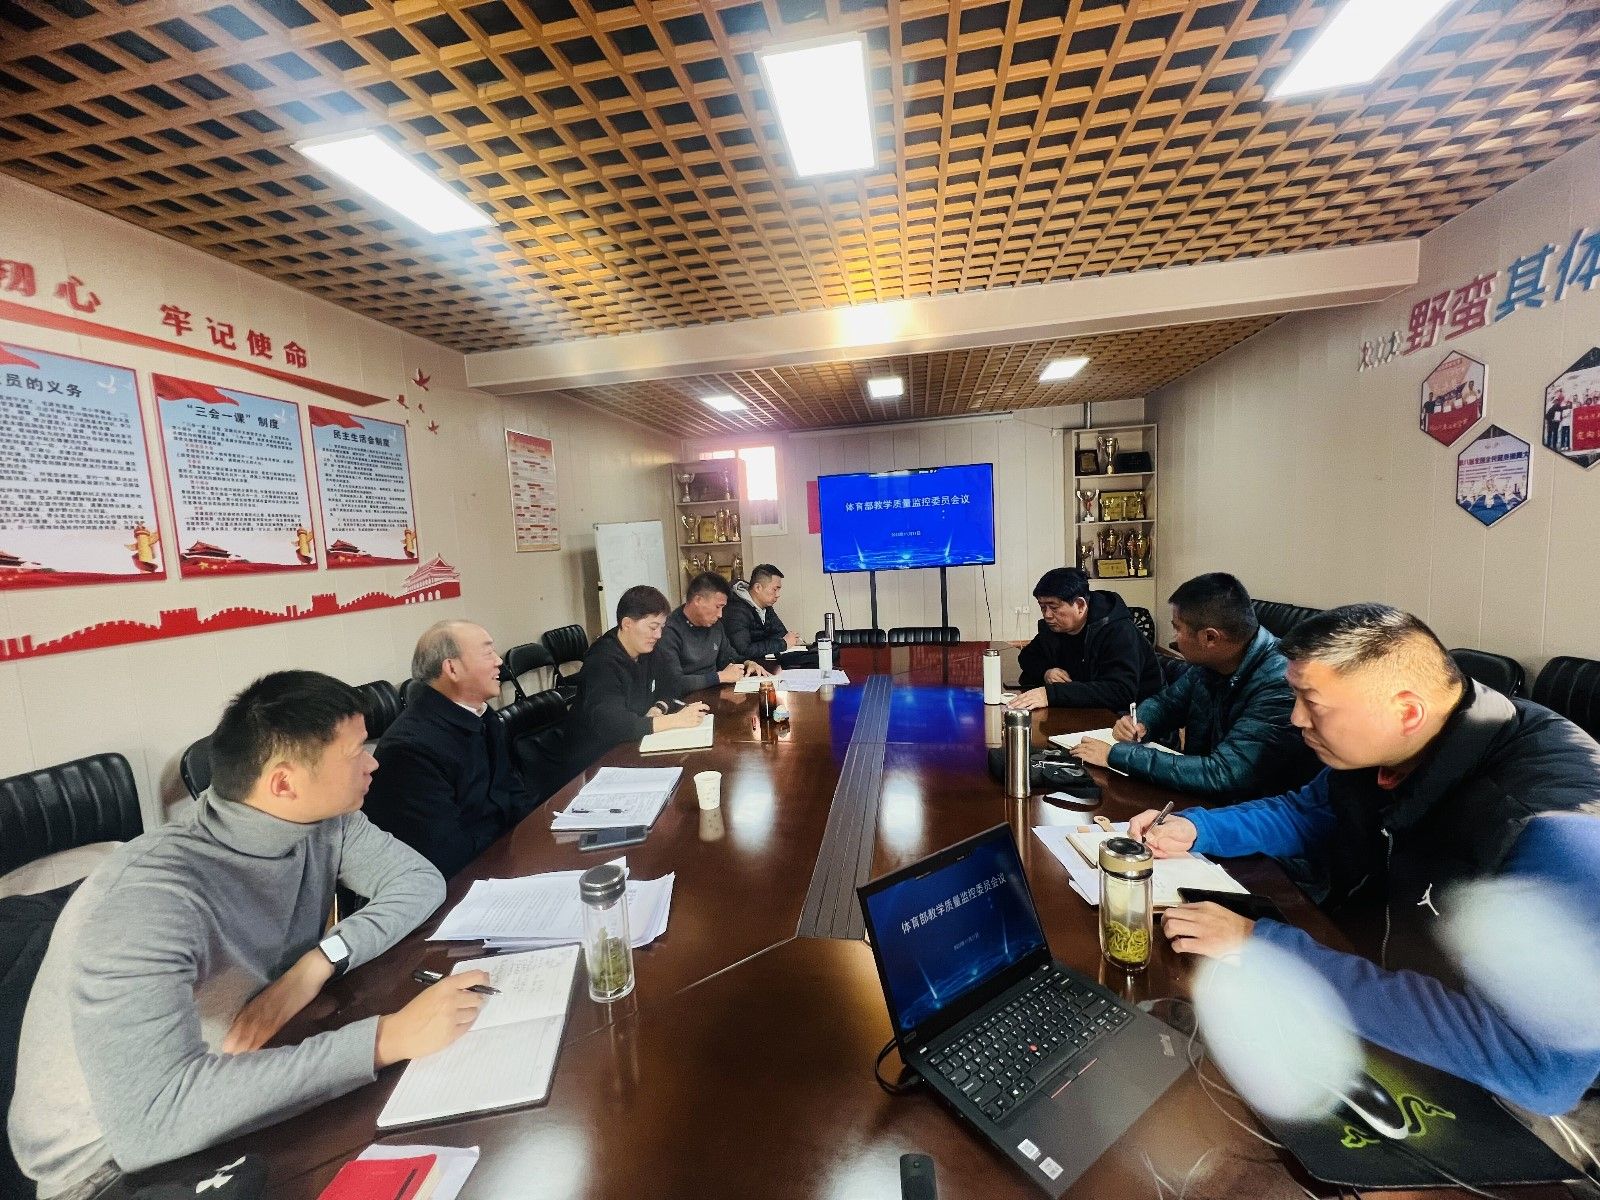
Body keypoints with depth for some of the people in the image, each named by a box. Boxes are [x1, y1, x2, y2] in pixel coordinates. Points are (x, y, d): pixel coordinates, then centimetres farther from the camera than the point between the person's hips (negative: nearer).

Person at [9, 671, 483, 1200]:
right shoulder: (149, 898, -32)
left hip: (247, 1088, 6)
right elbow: (152, 1118, -39)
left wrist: (321, 959, -22)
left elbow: (419, 877, -6)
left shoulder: (320, 820, -12)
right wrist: (385, 1038, -41)